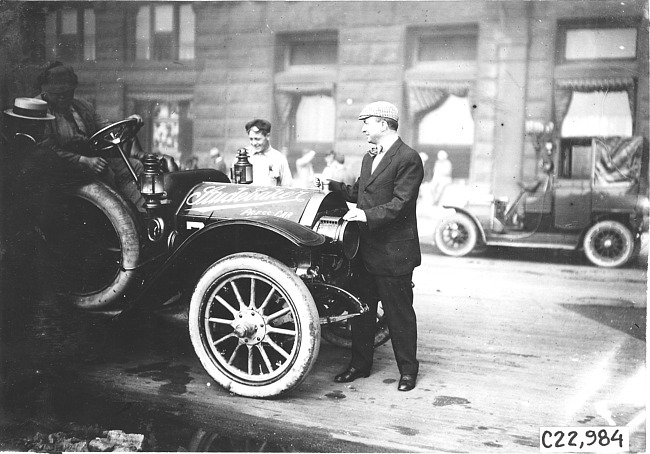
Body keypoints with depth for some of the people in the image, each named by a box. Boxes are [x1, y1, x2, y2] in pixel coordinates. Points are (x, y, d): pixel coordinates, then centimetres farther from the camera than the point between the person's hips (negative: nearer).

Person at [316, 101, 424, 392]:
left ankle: (408, 370, 20)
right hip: (366, 248, 8)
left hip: (393, 252, -8)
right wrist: (332, 186, 8)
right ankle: (360, 364, 28)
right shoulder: (369, 158, 17)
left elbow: (400, 204, -20)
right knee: (362, 308, 15)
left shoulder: (408, 159, -12)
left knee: (399, 313, 4)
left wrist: (367, 214, -26)